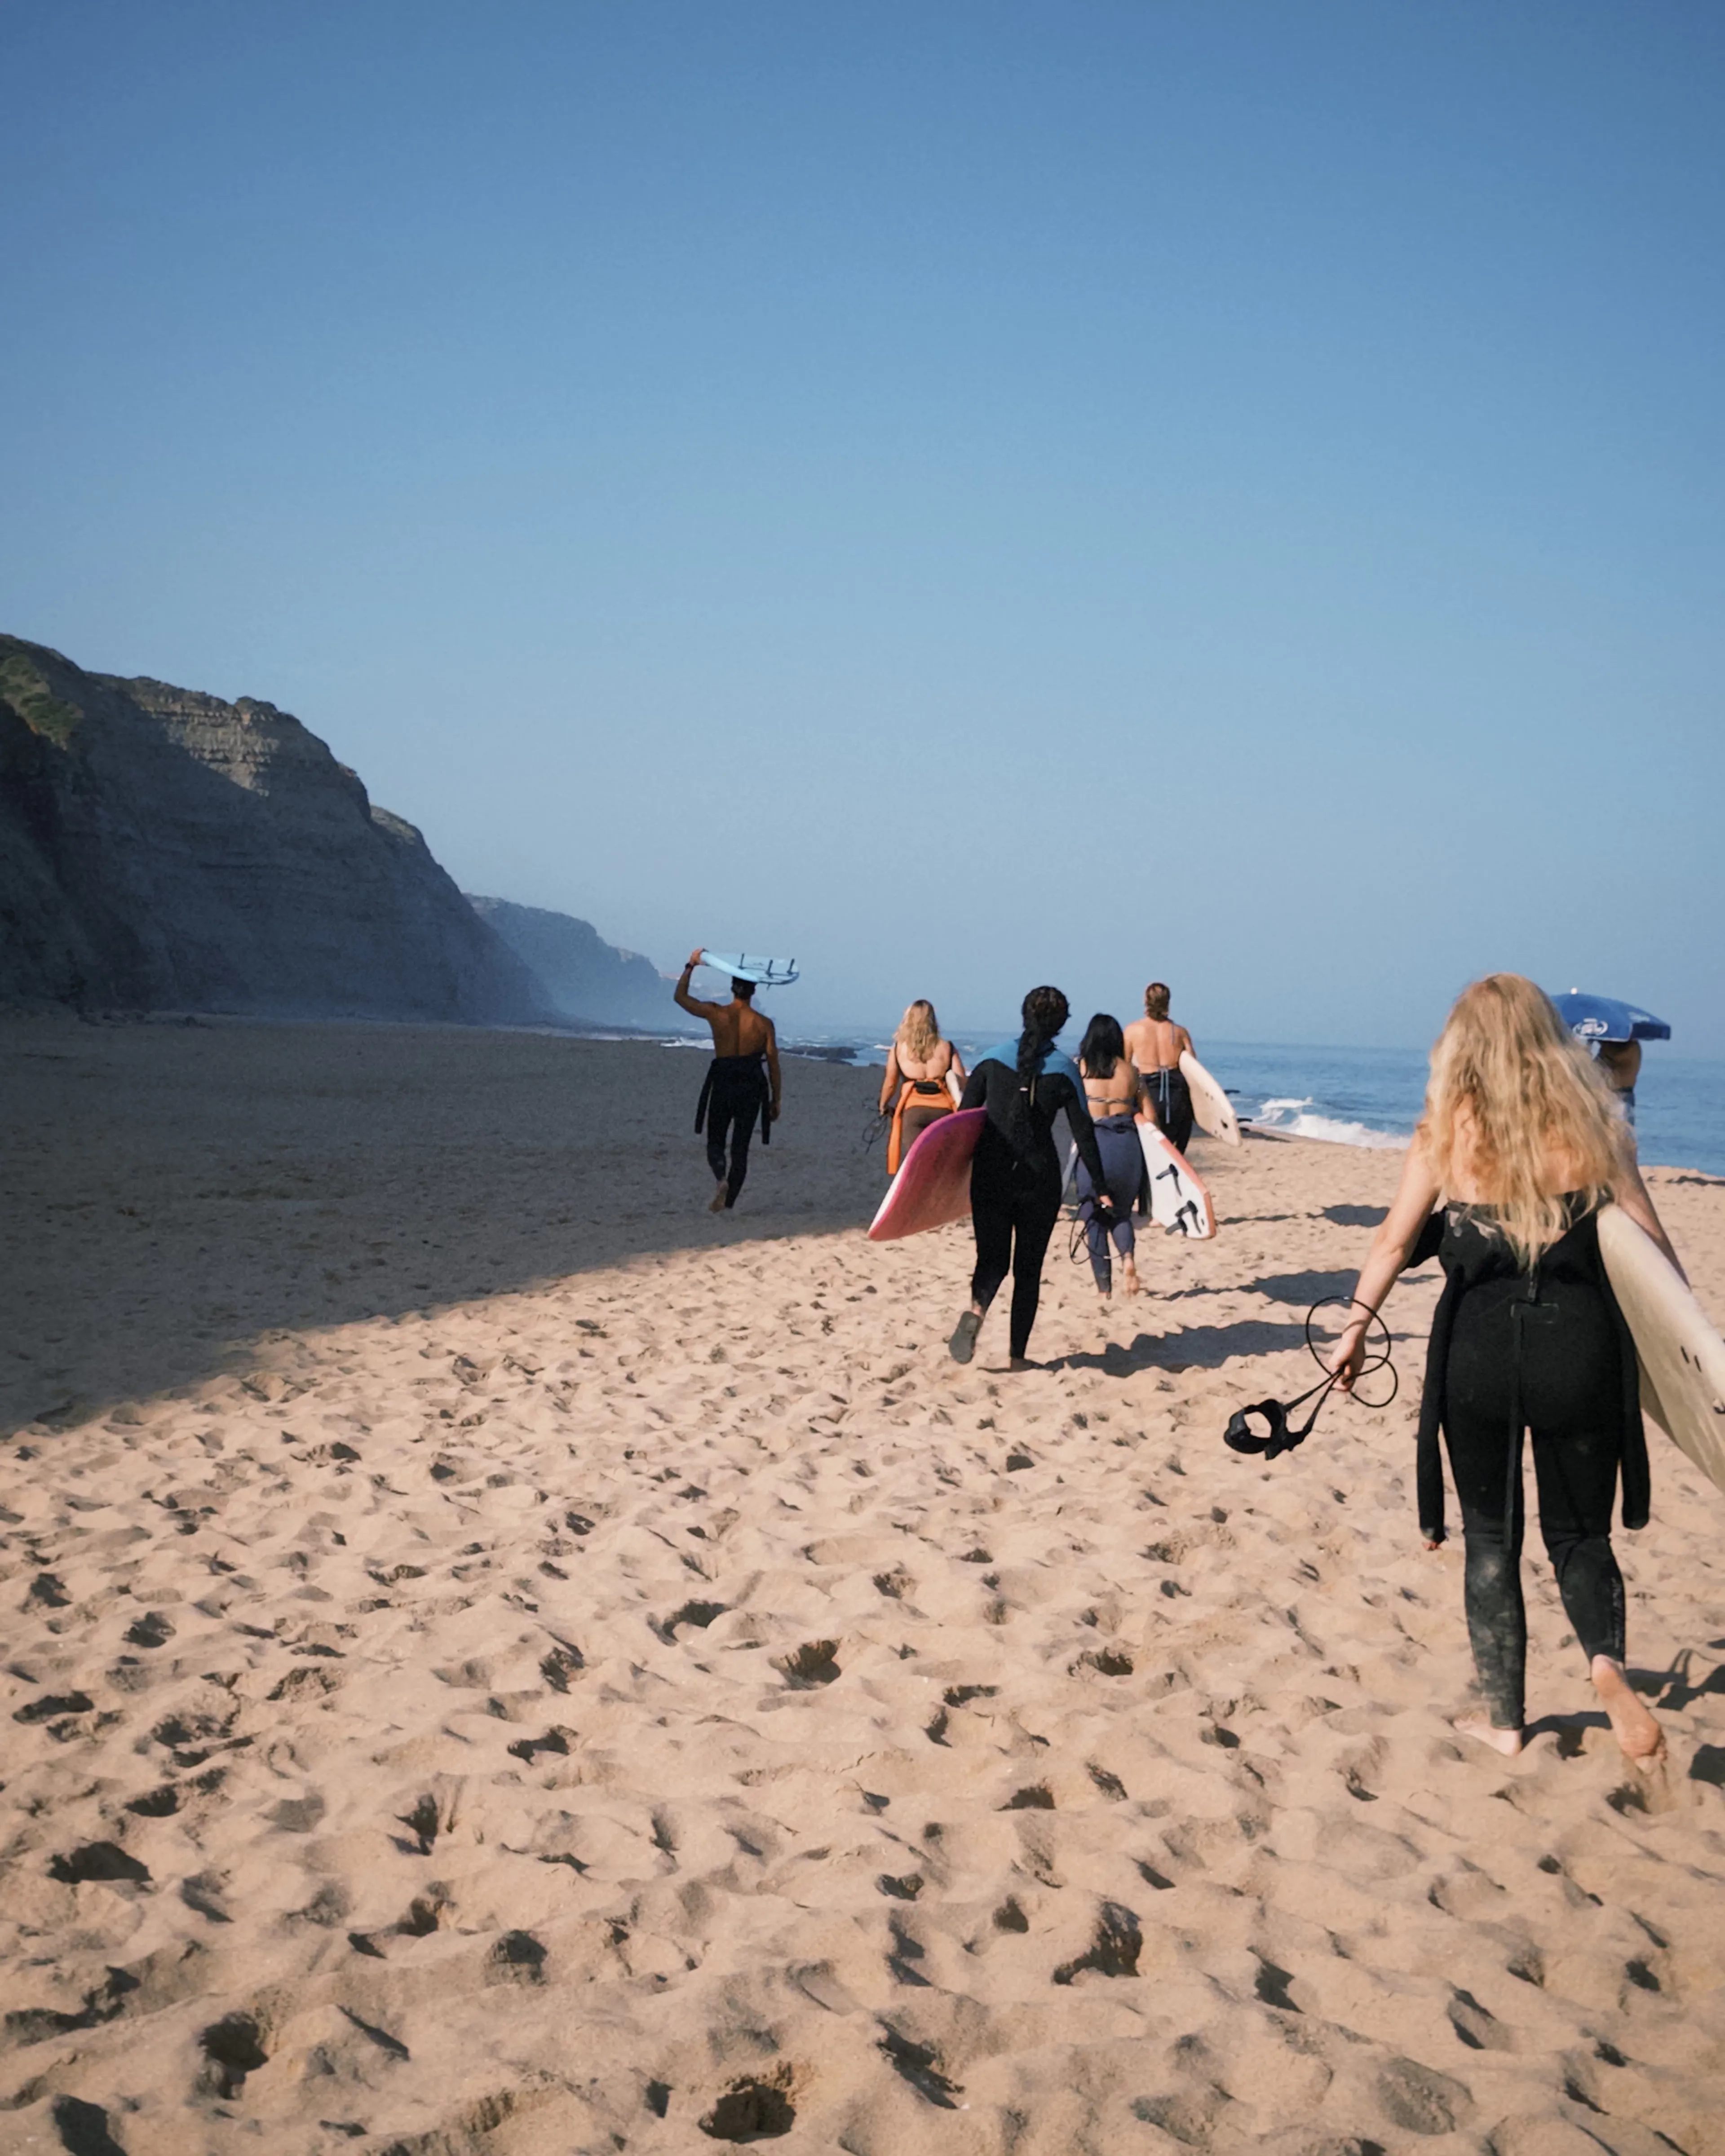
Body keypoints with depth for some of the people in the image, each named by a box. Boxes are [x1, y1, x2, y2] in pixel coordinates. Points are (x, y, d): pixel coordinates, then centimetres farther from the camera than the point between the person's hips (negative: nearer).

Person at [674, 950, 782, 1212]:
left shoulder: (716, 1014, -5)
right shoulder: (764, 1024, -4)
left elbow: (680, 997, 10)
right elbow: (773, 1064, 0)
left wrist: (690, 967, 19)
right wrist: (775, 1100, 10)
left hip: (722, 1084, -1)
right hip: (751, 1088, 1)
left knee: (715, 1143, 12)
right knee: (740, 1148, 10)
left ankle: (721, 1179, -19)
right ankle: (728, 1203, 8)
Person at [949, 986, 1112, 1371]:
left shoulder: (993, 1060, 1)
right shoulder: (1063, 1072, -2)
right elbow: (1084, 1135, -2)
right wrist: (1101, 1191, 2)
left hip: (990, 1176, 1)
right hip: (1039, 1179, -1)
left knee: (992, 1258, 7)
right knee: (1028, 1267, 10)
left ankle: (976, 1311, -26)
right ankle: (1018, 1355, 10)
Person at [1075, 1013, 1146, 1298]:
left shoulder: (1080, 1068, 1)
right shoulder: (1130, 1071, 8)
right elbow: (1148, 1115, 8)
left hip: (1093, 1145, -3)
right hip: (1128, 1146, 3)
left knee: (1094, 1219, 8)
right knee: (1121, 1212, 20)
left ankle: (1104, 1287, 7)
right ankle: (1128, 1256, -9)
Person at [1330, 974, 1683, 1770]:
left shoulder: (1445, 1132, -3)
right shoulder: (1589, 1127, 0)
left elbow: (1395, 1239, -2)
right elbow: (1651, 1249, 1)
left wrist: (1354, 1330, 7)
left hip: (1479, 1352, -1)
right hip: (1579, 1344, 1)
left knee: (1492, 1538, 15)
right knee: (1580, 1534, 15)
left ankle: (1504, 1718, 18)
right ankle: (1607, 1663, -13)